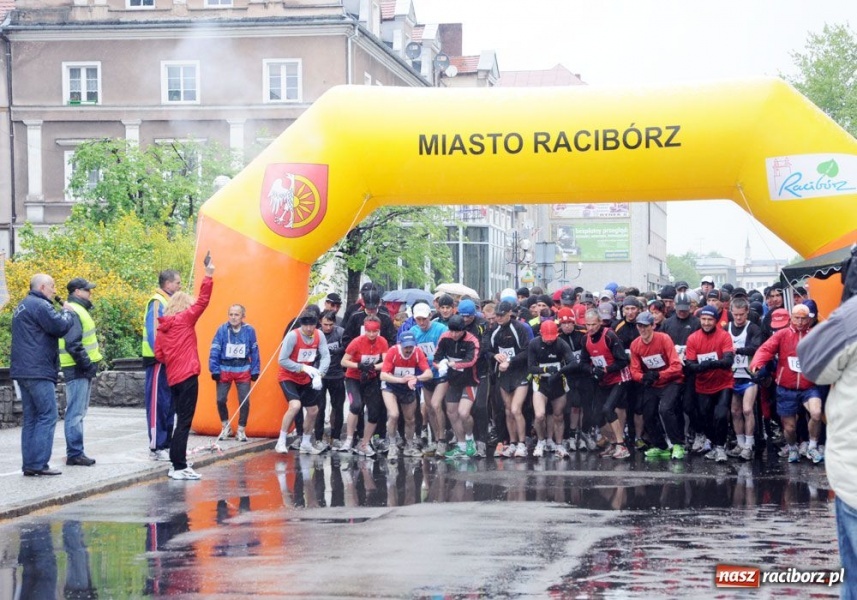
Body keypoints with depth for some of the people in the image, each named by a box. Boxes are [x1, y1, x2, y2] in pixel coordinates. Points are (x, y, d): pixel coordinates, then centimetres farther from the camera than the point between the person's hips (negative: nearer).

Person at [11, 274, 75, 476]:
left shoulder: (23, 306, 21)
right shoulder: (40, 306, -12)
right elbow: (60, 327, -19)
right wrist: (67, 312, 1)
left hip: (22, 370, 10)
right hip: (38, 370, -10)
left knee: (31, 418, 10)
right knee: (47, 416, -8)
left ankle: (29, 464, 8)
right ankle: (38, 464, -12)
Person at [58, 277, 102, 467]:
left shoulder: (79, 310, 18)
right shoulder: (73, 312, -15)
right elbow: (73, 344, -23)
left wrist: (90, 363, 15)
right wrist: (86, 364, -21)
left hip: (83, 369, 11)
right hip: (77, 370, -11)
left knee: (78, 413, 14)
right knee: (76, 413, -8)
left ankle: (76, 452, 20)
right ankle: (74, 454, -6)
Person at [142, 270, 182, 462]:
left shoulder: (169, 302, 16)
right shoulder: (157, 302, -12)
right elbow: (152, 332, -19)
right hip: (158, 361, -10)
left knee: (169, 404, 13)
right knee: (158, 403, -7)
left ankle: (166, 444, 20)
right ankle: (156, 447, -6)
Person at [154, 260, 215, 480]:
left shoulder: (162, 327, 11)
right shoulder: (184, 319, -4)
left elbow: (159, 355, 7)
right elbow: (202, 302, -10)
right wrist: (208, 276, -10)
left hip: (173, 378, 7)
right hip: (188, 377, -7)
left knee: (181, 420, 16)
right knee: (184, 422, -6)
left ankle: (177, 464, 20)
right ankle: (180, 467, -8)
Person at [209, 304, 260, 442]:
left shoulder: (249, 330, -5)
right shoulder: (222, 330, -9)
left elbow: (254, 352, 3)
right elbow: (214, 351, -5)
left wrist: (255, 371, 3)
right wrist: (215, 370, -7)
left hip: (243, 370, 0)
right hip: (225, 370, 0)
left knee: (245, 401, -2)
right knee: (220, 400, 0)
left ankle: (241, 430, 15)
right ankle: (226, 427, 24)